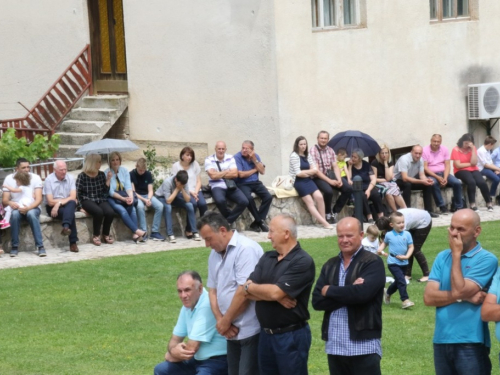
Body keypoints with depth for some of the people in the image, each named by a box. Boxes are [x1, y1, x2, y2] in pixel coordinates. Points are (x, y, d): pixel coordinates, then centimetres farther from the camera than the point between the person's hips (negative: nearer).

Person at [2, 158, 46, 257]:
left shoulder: (35, 178, -6)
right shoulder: (9, 179, -3)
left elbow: (38, 199, -14)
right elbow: (4, 200, -7)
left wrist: (28, 208, -33)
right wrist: (9, 203, -32)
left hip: (32, 208, -1)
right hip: (16, 208, 1)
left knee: (31, 214, -36)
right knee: (15, 214, -35)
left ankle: (40, 246, -33)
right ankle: (14, 247, -25)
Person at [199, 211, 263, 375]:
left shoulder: (246, 249, -15)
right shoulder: (215, 254, 12)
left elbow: (244, 291, -20)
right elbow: (213, 289, 14)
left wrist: (225, 321, -9)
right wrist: (220, 321, -2)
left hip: (251, 329, -8)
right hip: (233, 330, 8)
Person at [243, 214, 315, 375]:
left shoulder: (302, 262, -13)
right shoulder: (267, 258, 10)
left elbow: (276, 292, -21)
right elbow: (248, 292, 0)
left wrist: (250, 287, -3)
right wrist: (278, 298, -16)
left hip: (292, 336, -7)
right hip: (266, 335, 7)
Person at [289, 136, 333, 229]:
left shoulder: (307, 155, 14)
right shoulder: (294, 156, -7)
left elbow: (315, 170, 9)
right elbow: (298, 173, -12)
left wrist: (305, 172, -9)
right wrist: (310, 171, 0)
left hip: (308, 180, 6)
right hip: (298, 181, -6)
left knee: (319, 197, -17)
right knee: (309, 202, -15)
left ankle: (323, 220, -13)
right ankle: (324, 223, -19)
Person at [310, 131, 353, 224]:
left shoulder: (330, 150, 12)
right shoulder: (313, 151, -7)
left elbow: (335, 167, 7)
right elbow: (316, 170, -14)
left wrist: (339, 180, -11)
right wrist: (329, 181, -21)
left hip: (331, 175, 6)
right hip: (319, 177, -6)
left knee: (348, 189, -13)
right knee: (328, 191, -35)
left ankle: (335, 212, -1)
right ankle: (328, 214, -9)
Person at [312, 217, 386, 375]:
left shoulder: (373, 262, -4)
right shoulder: (330, 265, 13)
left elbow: (362, 292, -21)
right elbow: (317, 301, 1)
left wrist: (329, 291, -6)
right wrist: (349, 293, -13)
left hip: (364, 345, -5)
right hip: (334, 345, 6)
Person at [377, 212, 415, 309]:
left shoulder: (407, 234, -4)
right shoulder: (389, 235, -4)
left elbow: (411, 247, -2)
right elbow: (385, 243, 15)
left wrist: (407, 256, -16)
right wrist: (380, 249, -3)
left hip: (403, 263, 3)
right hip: (393, 262, -3)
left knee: (398, 282, 18)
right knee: (401, 281, -17)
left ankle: (387, 292, 45)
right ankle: (405, 300, -14)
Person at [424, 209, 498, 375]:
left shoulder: (486, 259, -7)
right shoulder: (442, 257, 9)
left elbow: (459, 290, -18)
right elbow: (428, 297, -2)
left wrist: (456, 254, -10)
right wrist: (465, 296, -13)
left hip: (471, 343, -5)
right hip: (441, 341, 5)